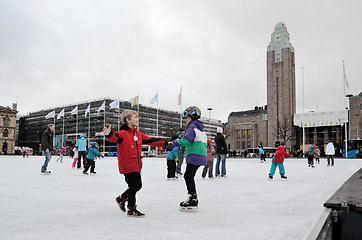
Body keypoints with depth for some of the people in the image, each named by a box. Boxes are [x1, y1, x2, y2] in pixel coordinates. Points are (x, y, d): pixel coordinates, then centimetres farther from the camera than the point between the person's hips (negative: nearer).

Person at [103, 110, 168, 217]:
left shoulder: (138, 134, 11)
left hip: (136, 166, 8)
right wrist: (109, 134, -56)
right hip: (127, 166, -8)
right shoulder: (123, 133, -13)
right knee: (133, 186, -1)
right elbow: (115, 138, -33)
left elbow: (150, 140, 17)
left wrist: (164, 143, 19)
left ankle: (121, 198, 35)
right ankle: (131, 209, 15)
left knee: (138, 186, 16)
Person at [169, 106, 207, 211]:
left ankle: (193, 202, -6)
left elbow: (186, 139, -23)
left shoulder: (192, 126, -8)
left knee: (188, 176, -7)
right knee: (188, 176, 14)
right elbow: (205, 143, 25)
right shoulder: (200, 128, 23)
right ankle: (192, 197, 21)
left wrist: (174, 143, -22)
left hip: (195, 156, -10)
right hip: (200, 155, 10)